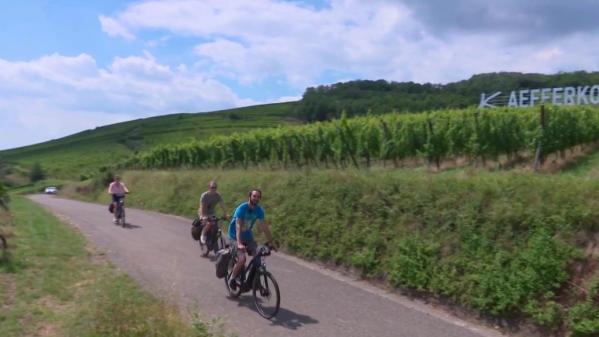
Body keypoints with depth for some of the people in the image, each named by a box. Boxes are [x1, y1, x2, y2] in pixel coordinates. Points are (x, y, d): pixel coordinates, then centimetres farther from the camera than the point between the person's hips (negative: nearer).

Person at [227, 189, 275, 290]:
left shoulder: (259, 210, -6)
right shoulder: (242, 208, -24)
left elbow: (264, 226, -2)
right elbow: (238, 226, -33)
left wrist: (271, 242, -5)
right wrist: (239, 244, -44)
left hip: (247, 235, 6)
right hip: (235, 236, -5)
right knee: (242, 259, -23)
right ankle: (232, 278, 2)